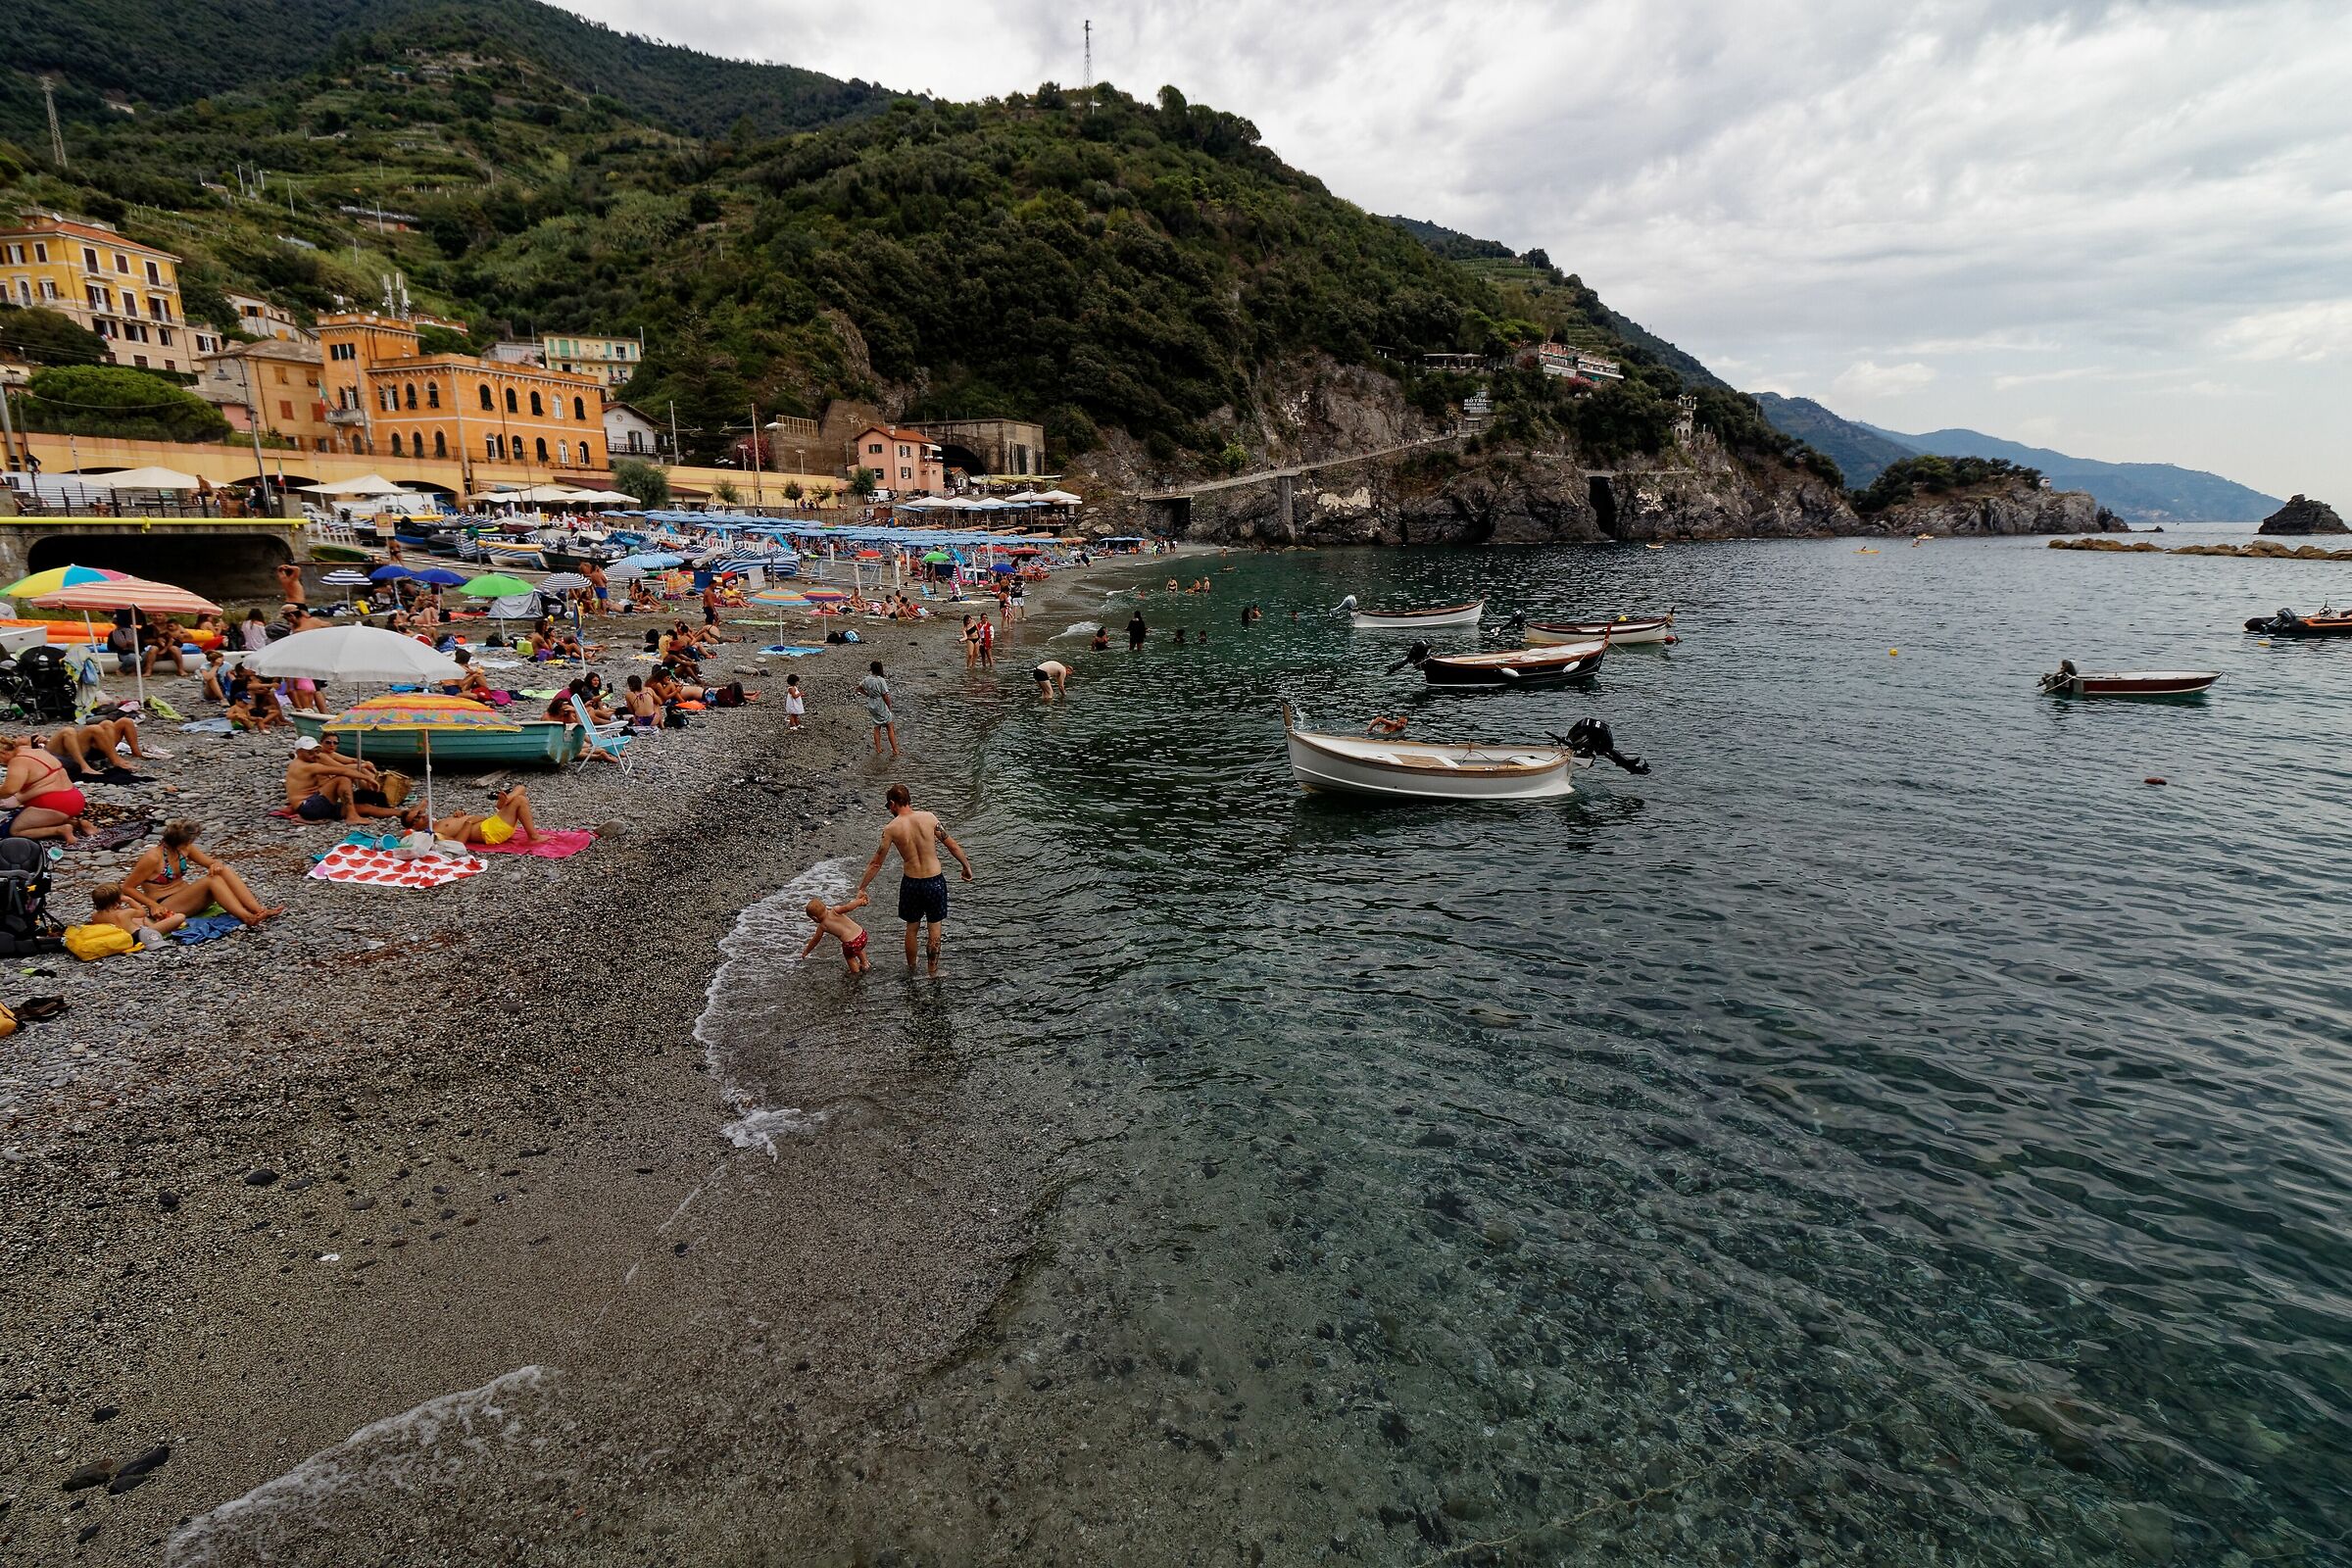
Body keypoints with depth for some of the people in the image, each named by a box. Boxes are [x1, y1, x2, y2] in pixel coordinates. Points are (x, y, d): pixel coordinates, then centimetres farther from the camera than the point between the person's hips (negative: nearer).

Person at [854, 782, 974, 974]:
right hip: (935, 881, 0)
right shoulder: (929, 818, -8)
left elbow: (876, 863, -2)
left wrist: (862, 888, 9)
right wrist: (967, 866, 11)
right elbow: (952, 846, -3)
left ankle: (911, 968, 38)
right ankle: (933, 970, 26)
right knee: (935, 928, 15)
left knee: (911, 928, 20)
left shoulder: (891, 829, -9)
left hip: (911, 883, 0)